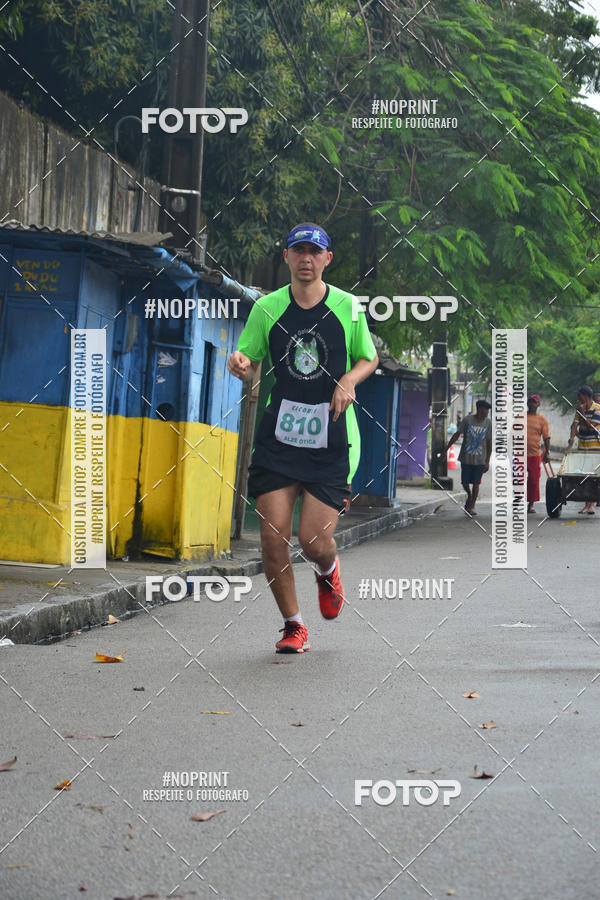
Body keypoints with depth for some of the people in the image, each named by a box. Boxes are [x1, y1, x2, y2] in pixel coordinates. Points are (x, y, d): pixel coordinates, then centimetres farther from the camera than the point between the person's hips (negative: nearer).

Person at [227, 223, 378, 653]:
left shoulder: (348, 307, 2)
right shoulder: (267, 307, 3)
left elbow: (369, 358, 14)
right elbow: (250, 362, 9)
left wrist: (349, 380, -7)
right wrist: (239, 364, -16)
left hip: (332, 439, -1)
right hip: (278, 435, 1)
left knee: (314, 539, -8)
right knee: (273, 538, -7)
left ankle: (328, 571, 31)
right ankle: (293, 625, 12)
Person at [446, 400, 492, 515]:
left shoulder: (488, 423, -1)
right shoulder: (467, 420, -5)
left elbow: (489, 443, 4)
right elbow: (456, 434, 1)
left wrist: (487, 461, 2)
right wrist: (446, 450, -2)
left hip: (480, 459, 0)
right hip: (466, 458, 0)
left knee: (476, 483, -1)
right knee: (465, 482, 5)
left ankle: (472, 506, 9)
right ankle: (469, 496, 35)